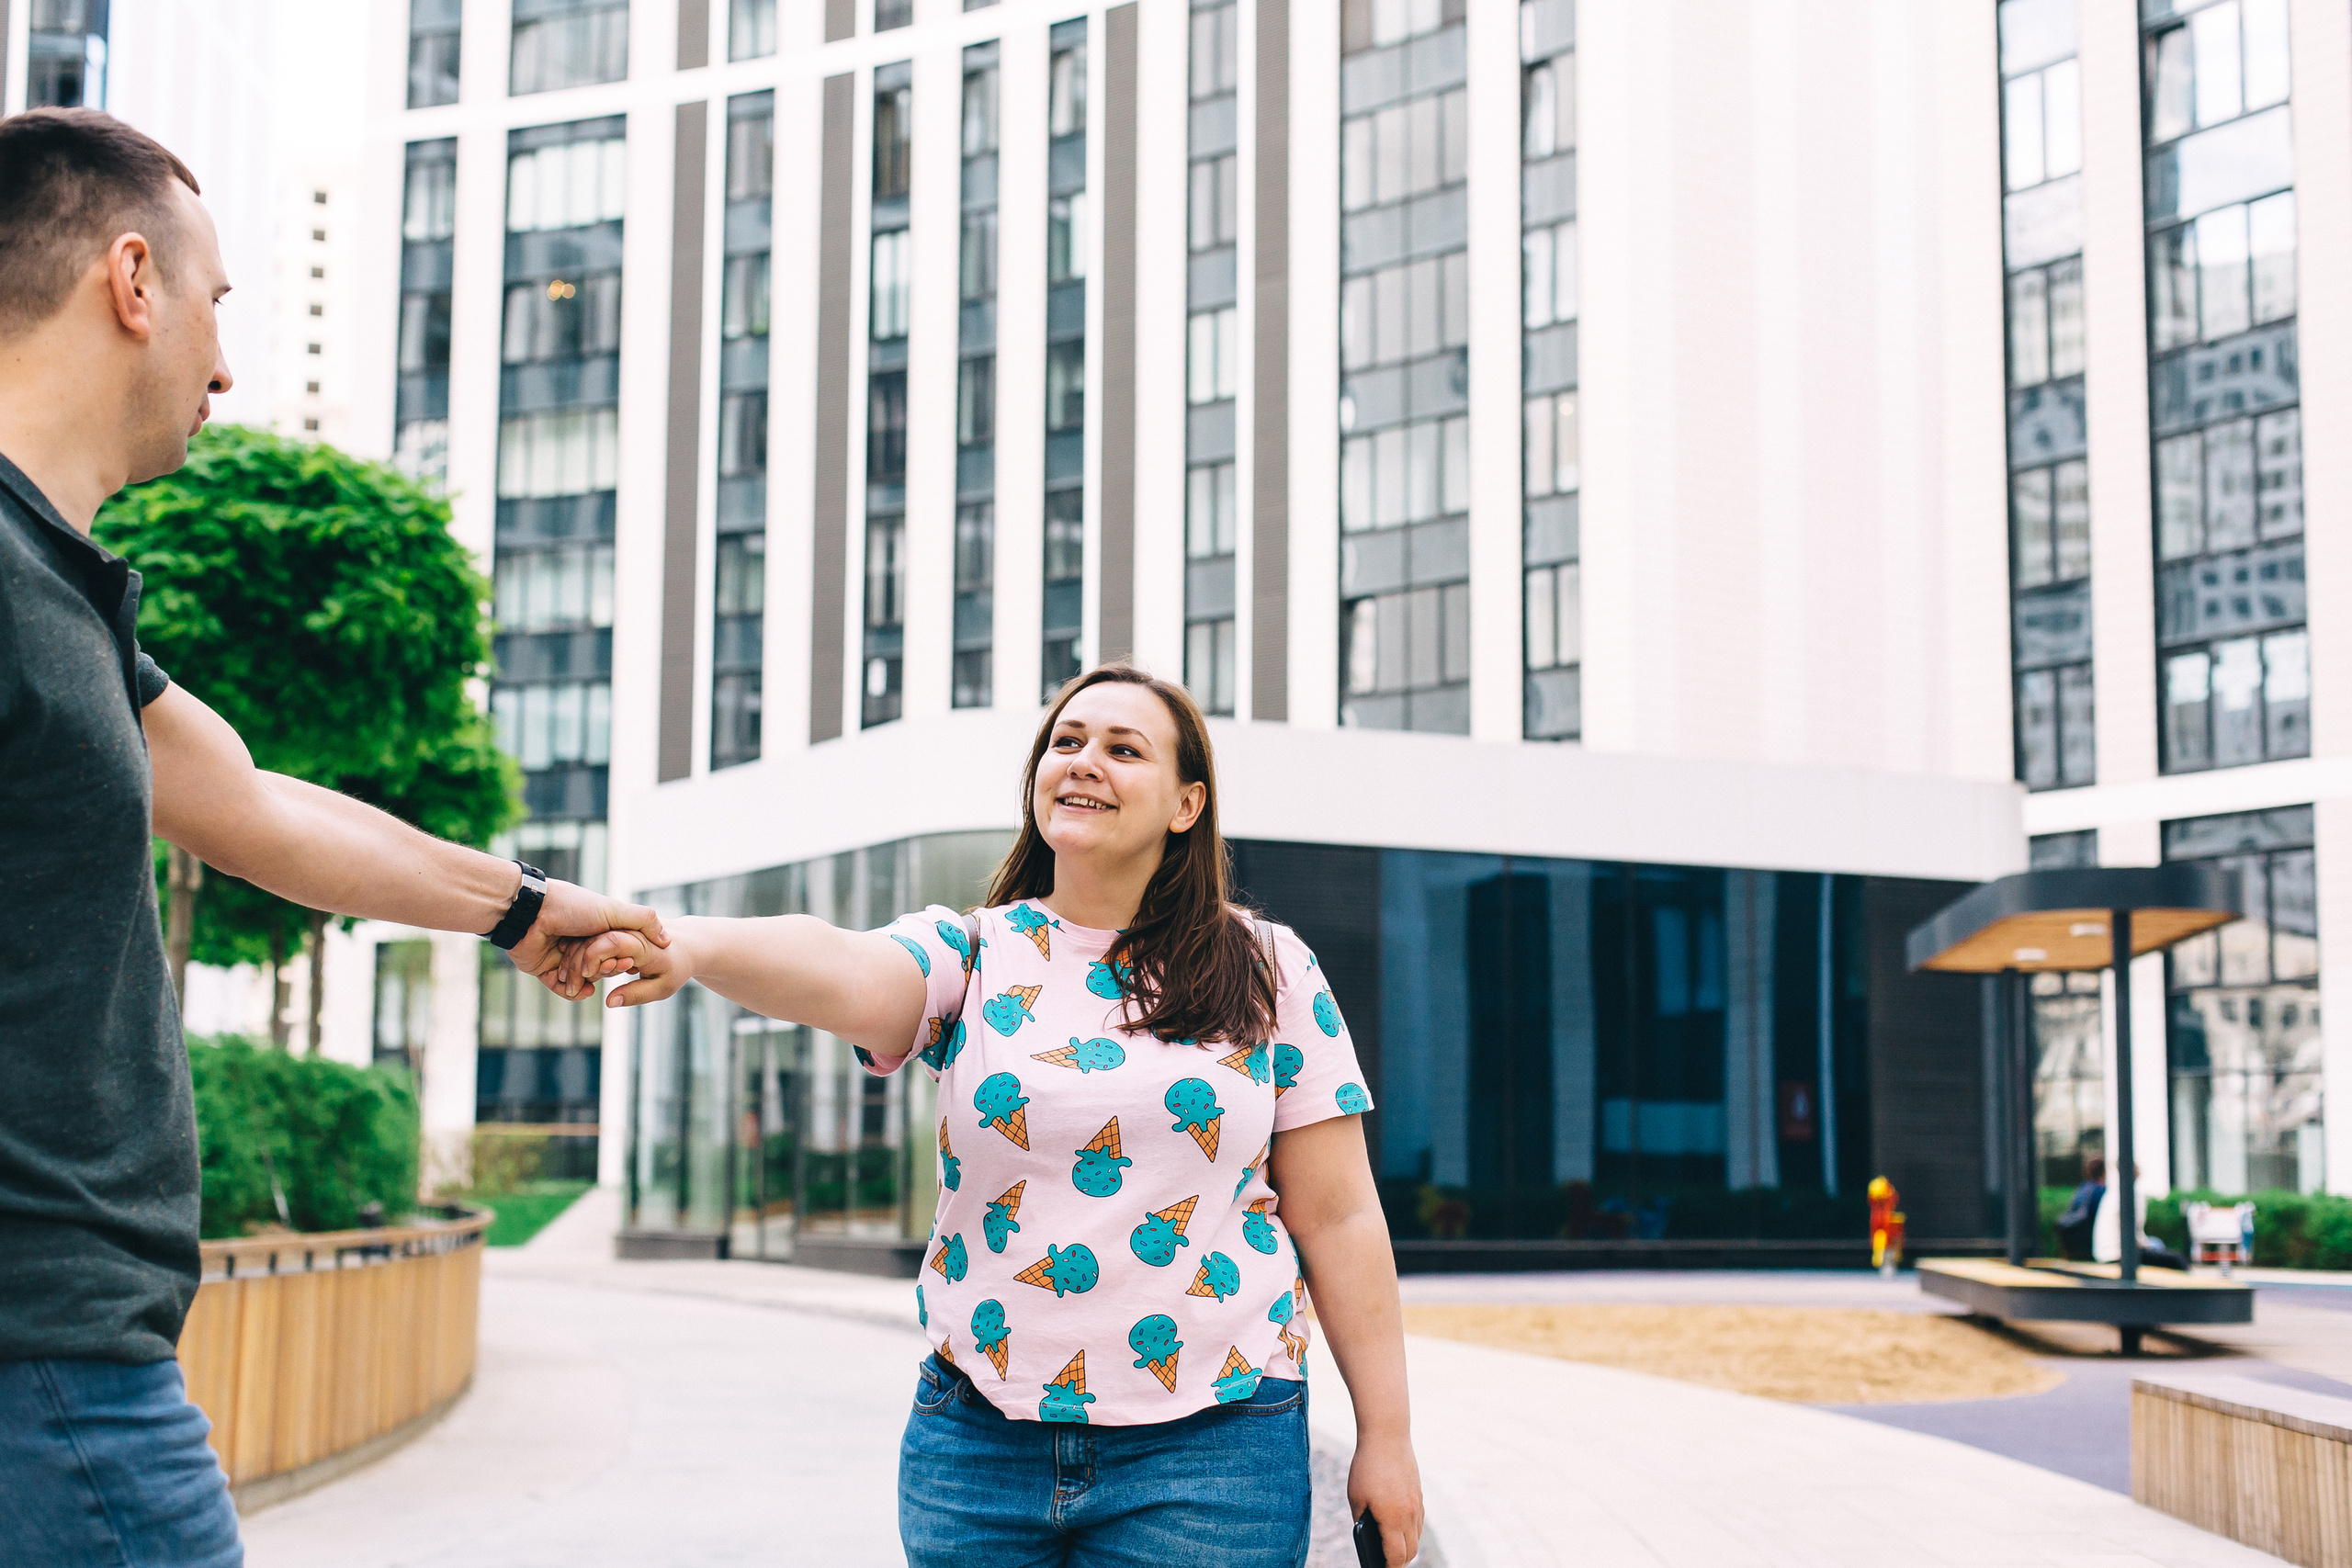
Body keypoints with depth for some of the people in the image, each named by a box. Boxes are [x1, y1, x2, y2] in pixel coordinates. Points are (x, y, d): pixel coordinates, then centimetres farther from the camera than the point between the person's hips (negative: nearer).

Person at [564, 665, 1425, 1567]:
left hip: (1205, 1457, -1)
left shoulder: (1269, 974, 3)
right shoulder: (971, 954, 3)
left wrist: (1386, 1438, 1)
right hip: (978, 1446, 1)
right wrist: (690, 945, -42)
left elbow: (1338, 1220, 3)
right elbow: (844, 976, -20)